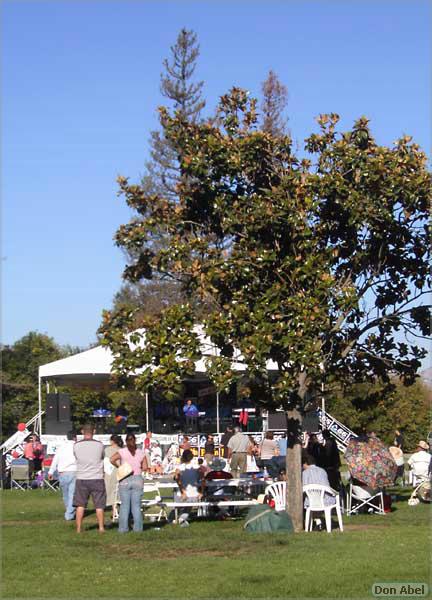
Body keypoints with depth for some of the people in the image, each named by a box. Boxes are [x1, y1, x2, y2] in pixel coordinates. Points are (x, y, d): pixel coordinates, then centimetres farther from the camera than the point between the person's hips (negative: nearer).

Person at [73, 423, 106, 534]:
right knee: (99, 505, 8)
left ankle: (79, 528, 10)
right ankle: (101, 527, 10)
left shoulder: (76, 446, -4)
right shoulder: (99, 445, -6)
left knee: (80, 505, 9)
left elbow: (76, 457, 9)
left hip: (81, 479, 1)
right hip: (97, 478, -1)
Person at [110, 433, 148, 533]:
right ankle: (138, 527, 7)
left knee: (124, 505, 5)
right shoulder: (141, 452, 1)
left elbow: (112, 459, -19)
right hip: (138, 479, 1)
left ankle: (123, 528, 4)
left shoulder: (122, 451, -4)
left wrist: (118, 466, -3)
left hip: (125, 481, -1)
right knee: (136, 505, 7)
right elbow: (145, 467, -2)